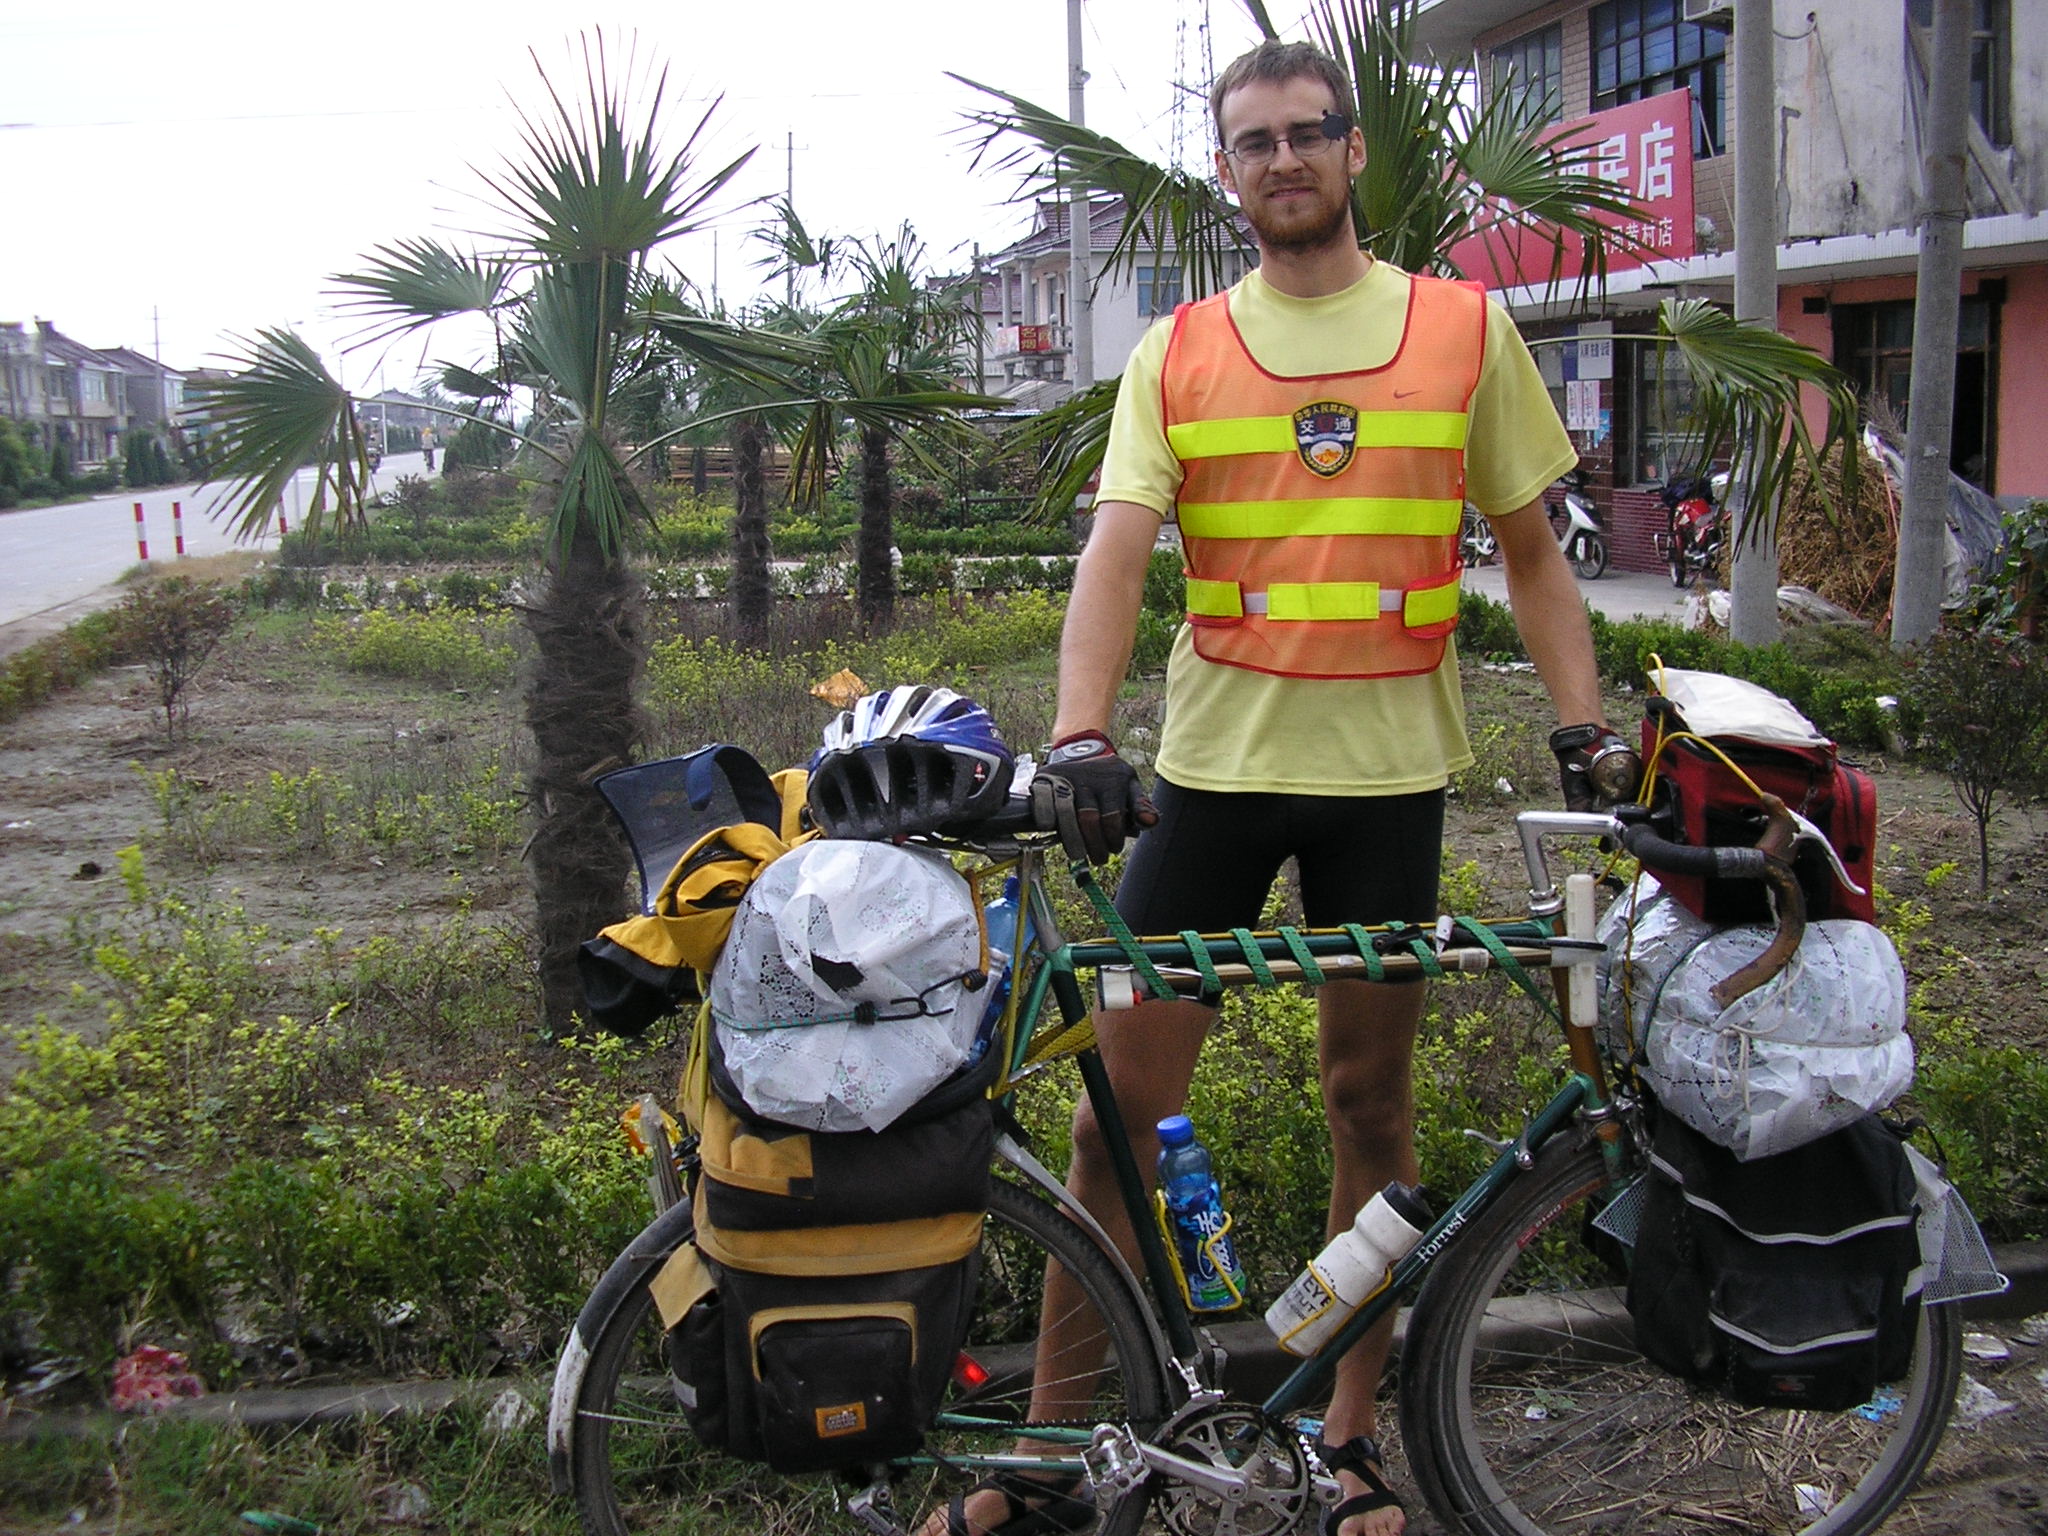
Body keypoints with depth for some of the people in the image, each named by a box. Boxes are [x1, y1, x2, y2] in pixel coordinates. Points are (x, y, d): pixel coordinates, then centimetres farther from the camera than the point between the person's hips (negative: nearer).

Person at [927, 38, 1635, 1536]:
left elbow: (1532, 552, 10)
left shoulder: (1466, 328, 6)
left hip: (1389, 768, 0)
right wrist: (1081, 739, -23)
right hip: (1214, 764, 0)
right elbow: (1118, 549, -7)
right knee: (1123, 1102, 1)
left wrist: (1586, 726, -2)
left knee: (1371, 1098, 11)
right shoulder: (1178, 353, 5)